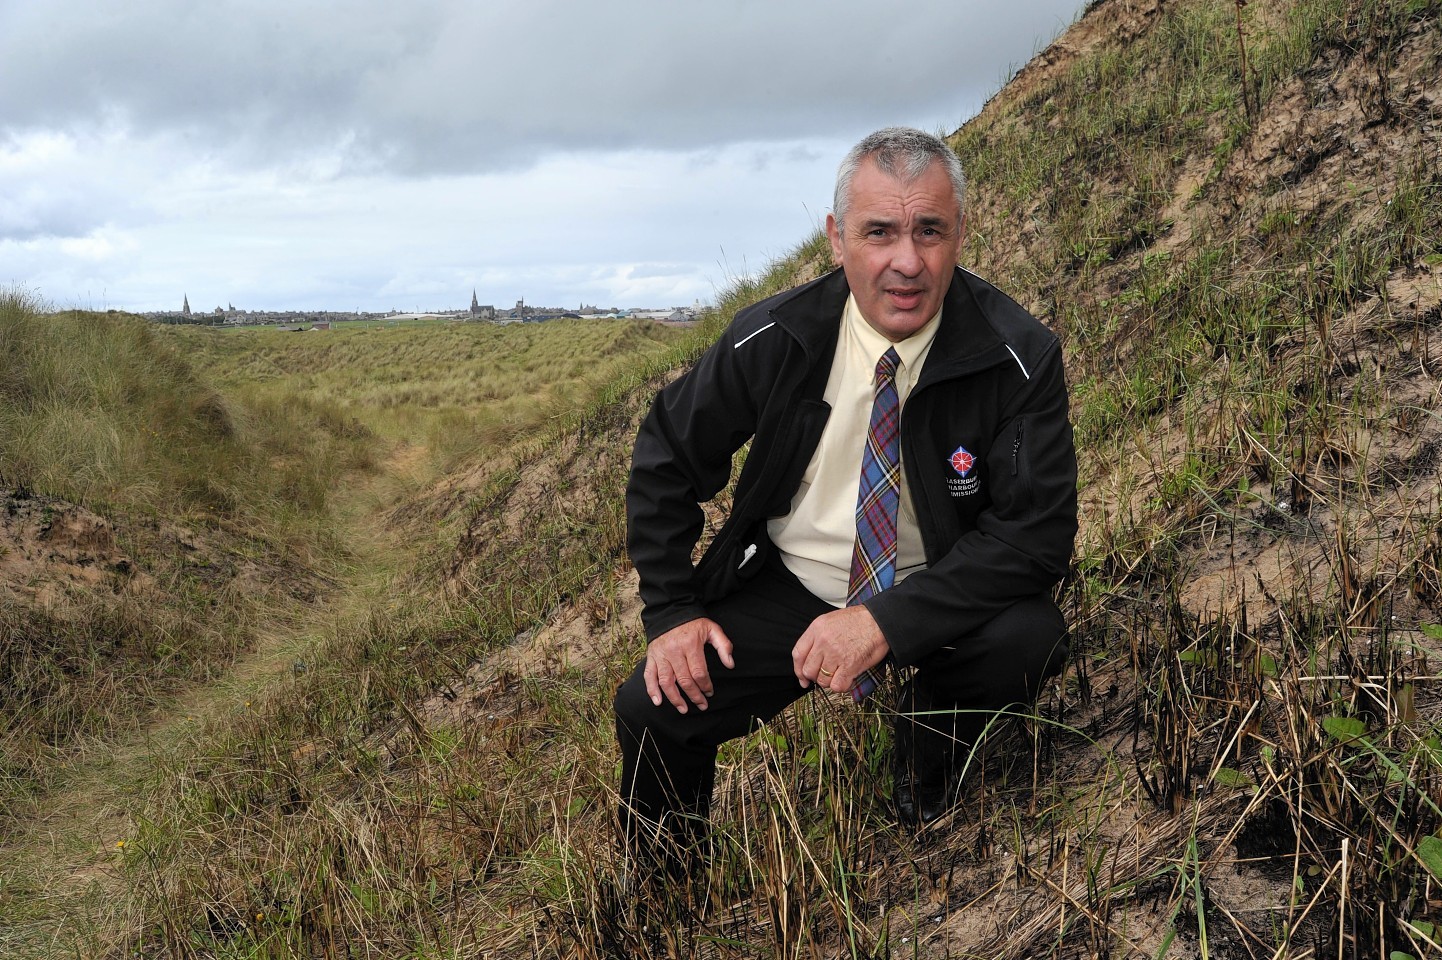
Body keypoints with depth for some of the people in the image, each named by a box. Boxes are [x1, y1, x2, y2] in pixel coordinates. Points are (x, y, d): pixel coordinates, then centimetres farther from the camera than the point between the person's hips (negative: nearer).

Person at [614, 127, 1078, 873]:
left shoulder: (1017, 357, -19)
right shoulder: (773, 339, -13)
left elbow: (1039, 530, -22)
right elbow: (666, 460, 0)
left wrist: (888, 621, -31)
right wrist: (671, 610, -7)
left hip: (940, 599, -1)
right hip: (790, 590, 2)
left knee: (1028, 636, -32)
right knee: (651, 708, -15)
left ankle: (927, 775, 4)